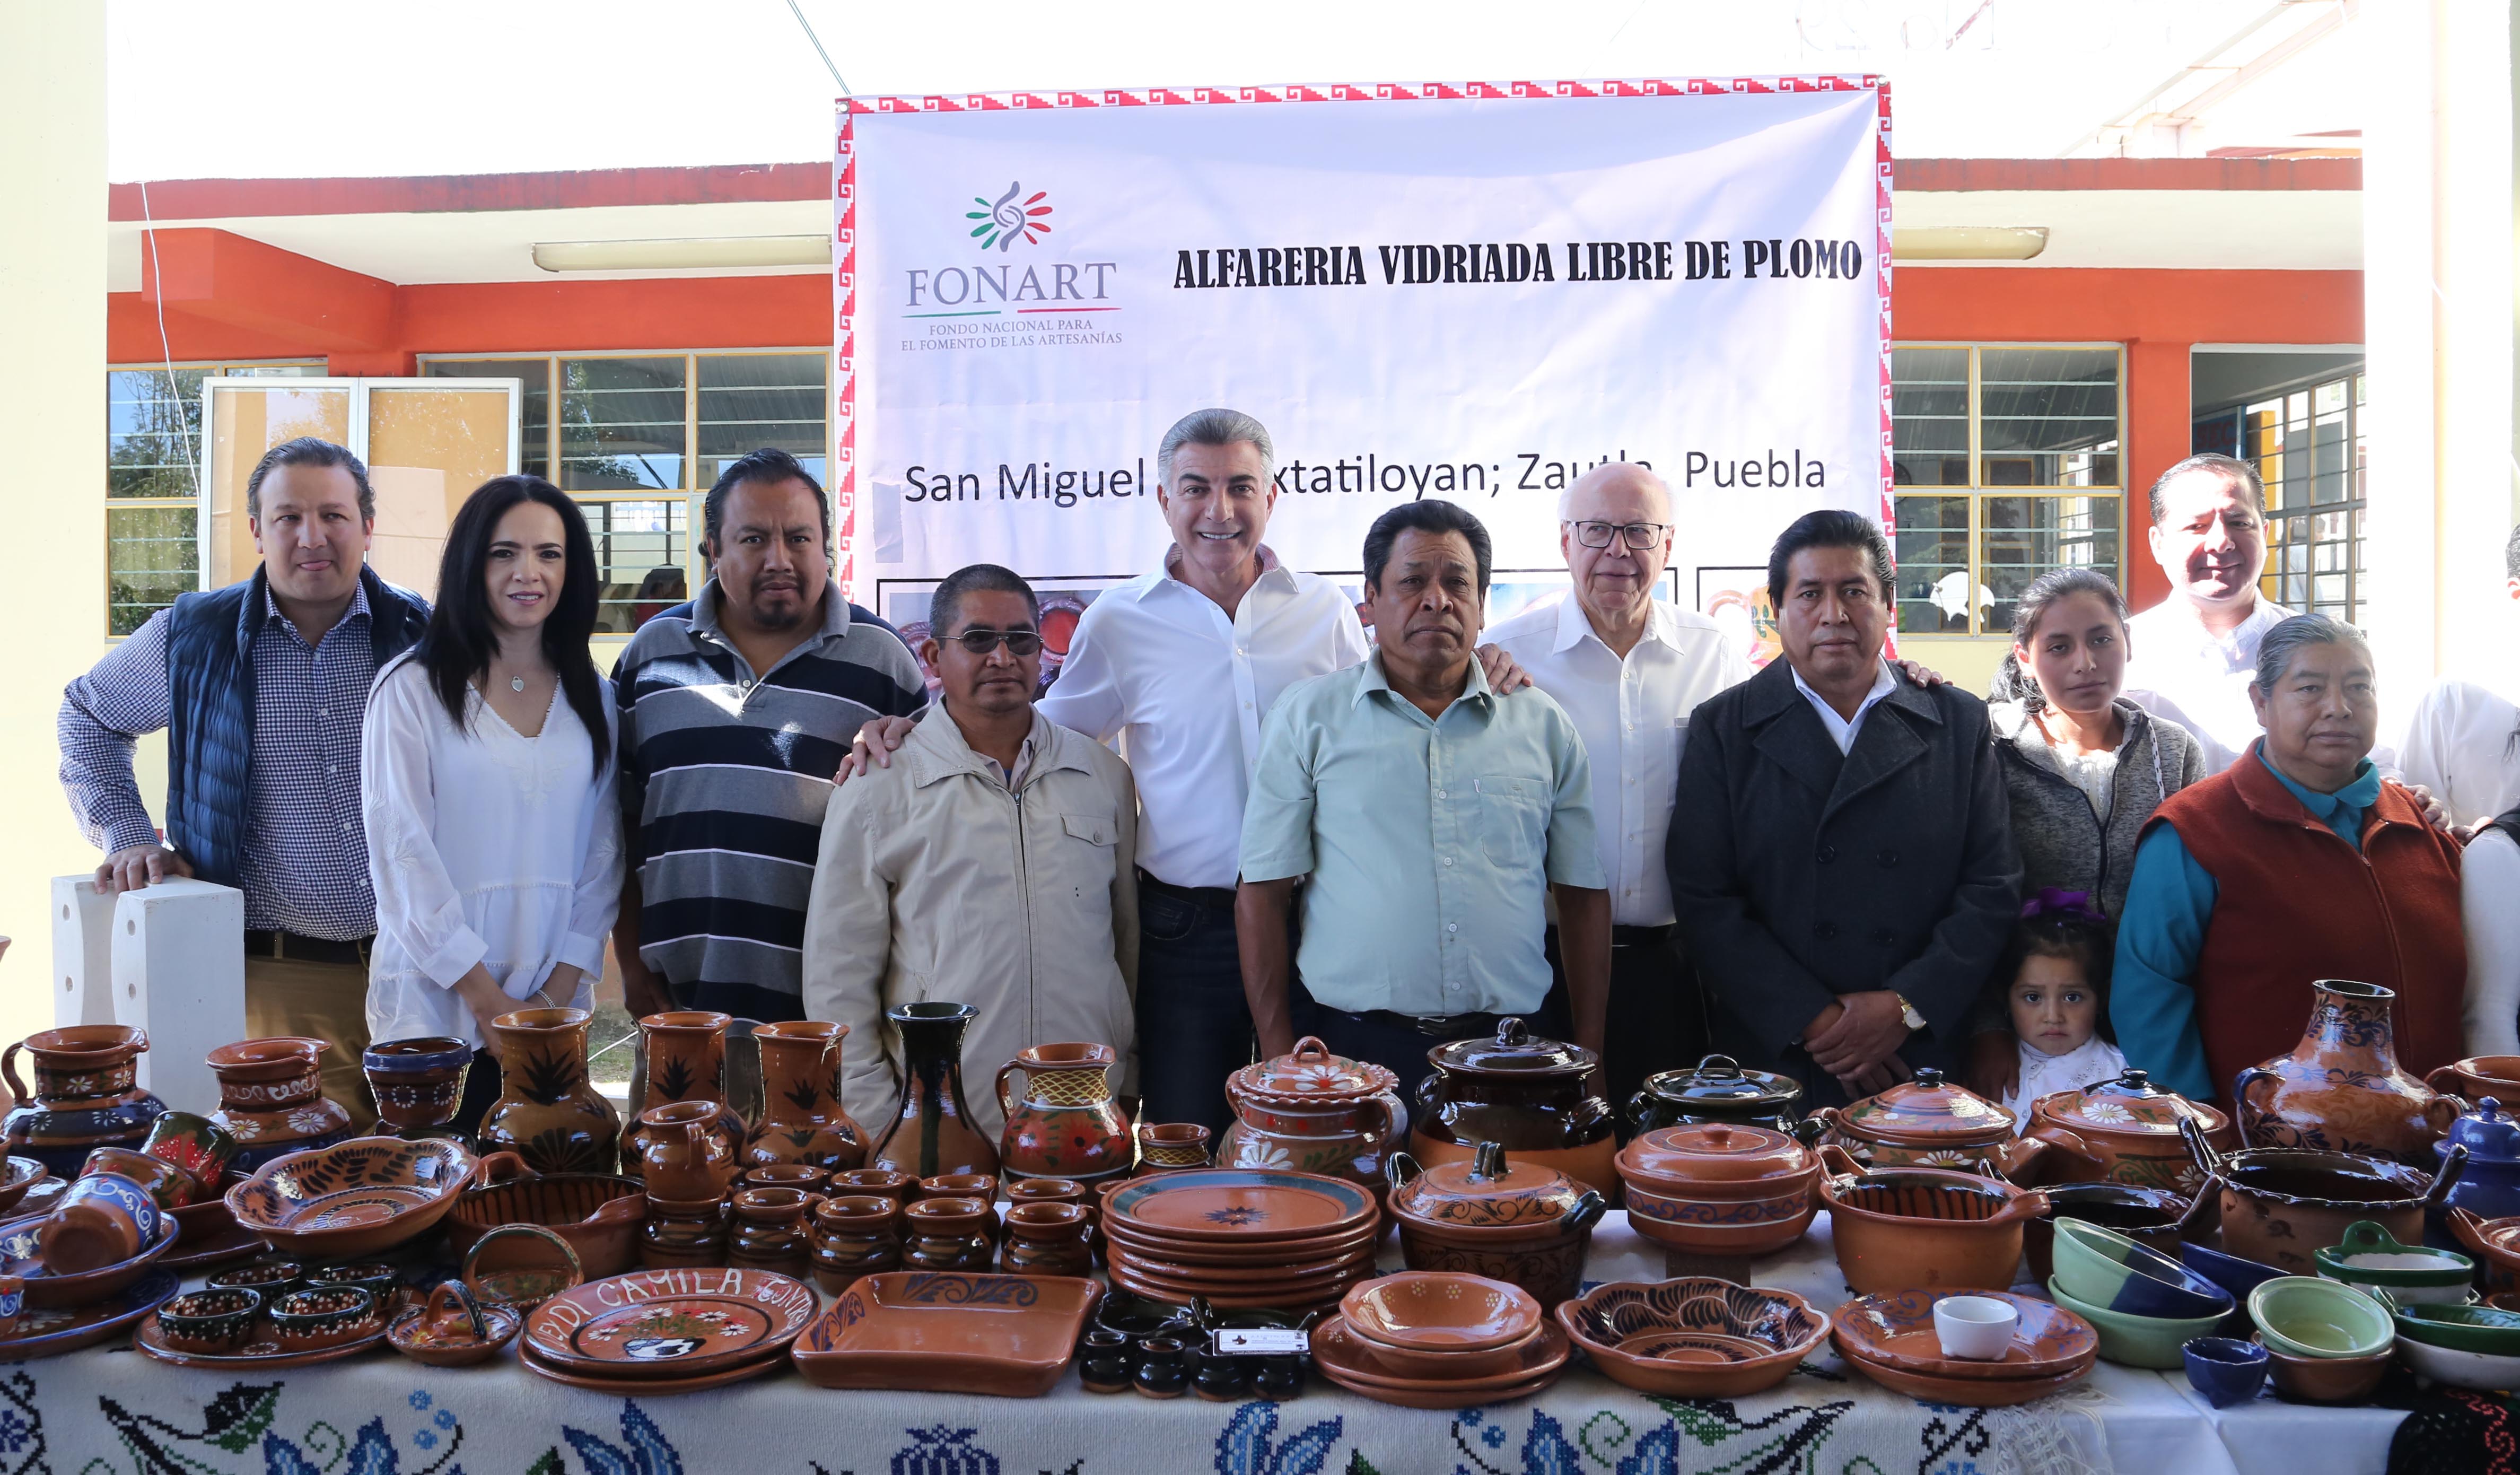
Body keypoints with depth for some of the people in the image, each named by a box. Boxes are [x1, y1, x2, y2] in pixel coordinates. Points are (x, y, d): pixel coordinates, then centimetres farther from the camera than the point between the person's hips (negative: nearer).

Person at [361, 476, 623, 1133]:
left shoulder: (592, 699, 8)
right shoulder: (414, 687, -3)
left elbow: (602, 850, 6)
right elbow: (401, 851, -8)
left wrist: (561, 990, -5)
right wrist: (487, 1001, -11)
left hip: (554, 1011, 3)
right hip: (435, 1005, -3)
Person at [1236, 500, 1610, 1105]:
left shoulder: (1543, 724, 8)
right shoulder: (1308, 715, 2)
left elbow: (1583, 895, 11)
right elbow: (1263, 892, 0)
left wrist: (1588, 1056, 6)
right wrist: (1278, 1058, -4)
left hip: (1511, 1050, 2)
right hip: (1350, 1046, -1)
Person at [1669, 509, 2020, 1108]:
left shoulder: (1960, 723, 7)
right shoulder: (1721, 729, 2)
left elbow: (1993, 886, 2)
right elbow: (1702, 897, -5)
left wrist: (1908, 1005, -10)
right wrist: (1813, 1021, -12)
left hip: (1922, 1055, 1)